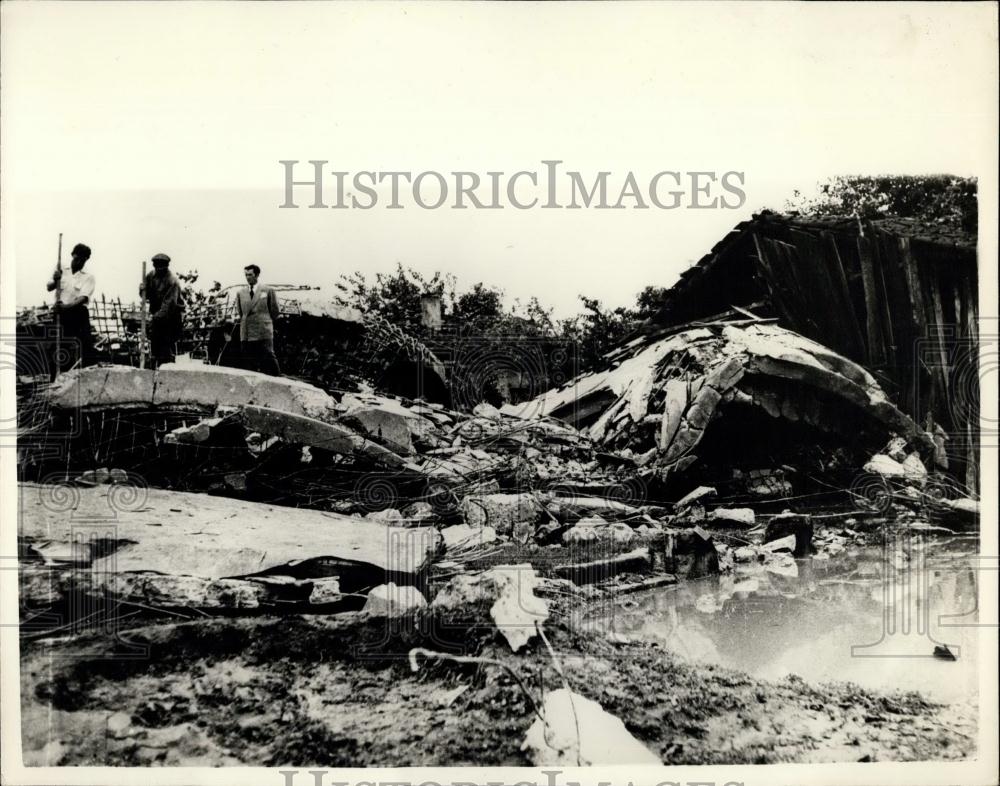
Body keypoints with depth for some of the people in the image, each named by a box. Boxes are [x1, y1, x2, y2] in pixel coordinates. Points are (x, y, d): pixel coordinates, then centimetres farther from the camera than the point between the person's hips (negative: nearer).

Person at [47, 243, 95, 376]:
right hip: (61, 315, 2)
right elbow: (49, 287, 2)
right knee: (59, 351, 2)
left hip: (79, 316, -2)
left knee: (82, 351, -8)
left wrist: (66, 306, -26)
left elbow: (83, 298, -10)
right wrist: (55, 280, -21)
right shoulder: (62, 273, 13)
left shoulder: (88, 277, 3)